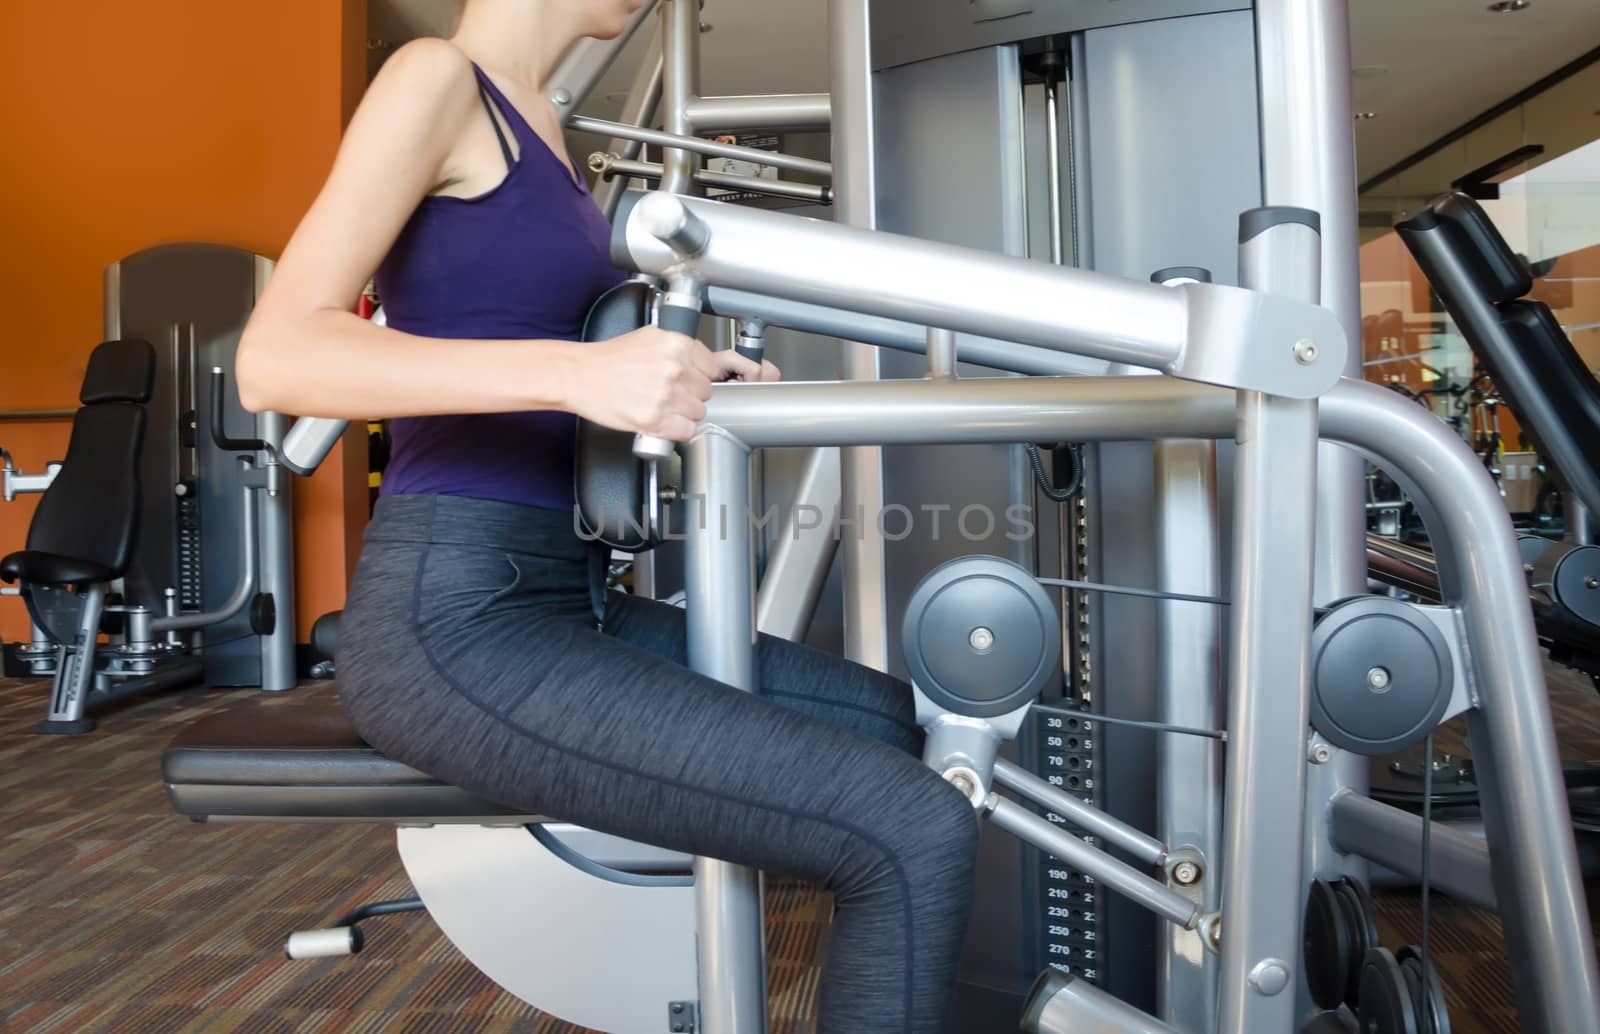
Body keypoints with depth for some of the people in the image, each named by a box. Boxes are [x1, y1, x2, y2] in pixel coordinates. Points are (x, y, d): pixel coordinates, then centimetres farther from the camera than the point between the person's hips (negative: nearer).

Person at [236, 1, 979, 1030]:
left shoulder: (540, 127, 20)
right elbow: (276, 356, -17)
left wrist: (682, 376, 10)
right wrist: (574, 371, -26)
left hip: (554, 602, 9)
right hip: (454, 623, -9)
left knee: (908, 728, 12)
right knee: (918, 837, -16)